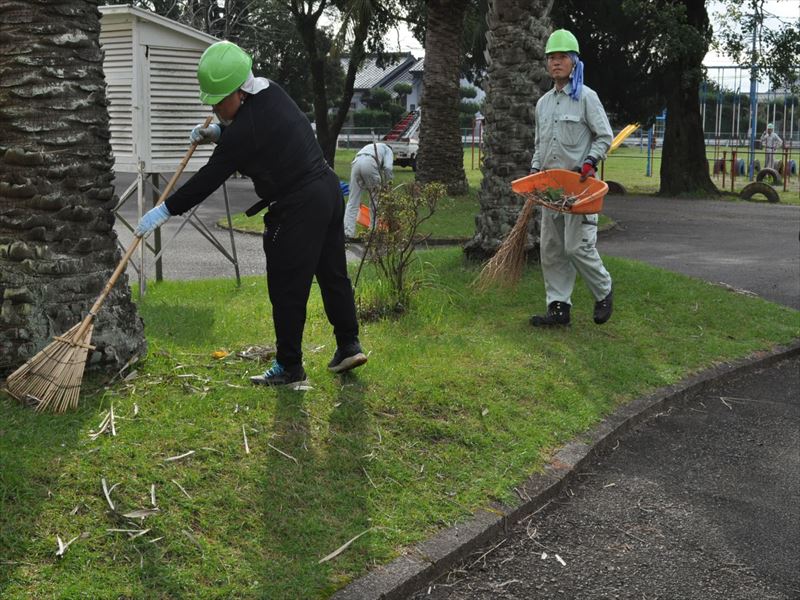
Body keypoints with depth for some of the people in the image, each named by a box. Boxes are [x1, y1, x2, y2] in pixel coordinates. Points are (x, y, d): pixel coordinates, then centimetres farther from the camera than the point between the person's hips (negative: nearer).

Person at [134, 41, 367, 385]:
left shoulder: (246, 128, -21)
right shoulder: (271, 93, 6)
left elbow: (209, 179, -18)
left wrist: (164, 211, -12)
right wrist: (217, 132, 10)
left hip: (298, 209, -10)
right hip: (327, 188, 10)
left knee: (287, 291, 1)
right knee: (332, 273, 18)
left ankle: (289, 367, 11)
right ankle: (349, 345, 27)